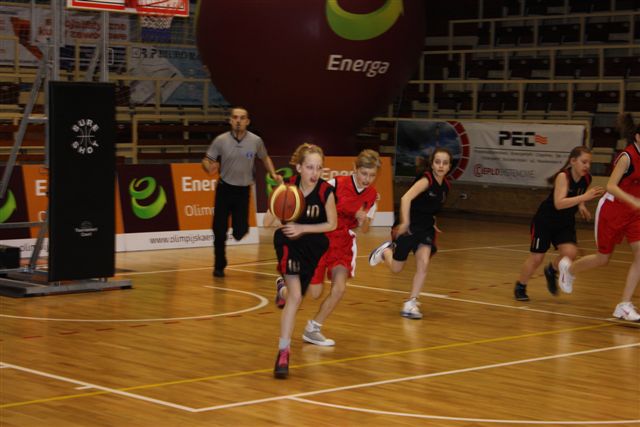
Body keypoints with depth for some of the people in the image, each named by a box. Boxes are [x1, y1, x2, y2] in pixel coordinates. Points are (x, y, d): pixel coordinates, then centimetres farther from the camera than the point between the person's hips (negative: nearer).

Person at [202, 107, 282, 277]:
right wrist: (209, 167, -27)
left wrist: (273, 174, -2)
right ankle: (219, 266, 19)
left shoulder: (256, 141, -6)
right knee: (220, 231, 1)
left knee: (240, 232, -6)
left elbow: (265, 158, 13)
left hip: (243, 191, 0)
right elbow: (206, 160, -4)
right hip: (224, 189, 0)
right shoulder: (221, 140, -9)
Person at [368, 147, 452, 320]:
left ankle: (411, 303, -3)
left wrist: (431, 223, 14)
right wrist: (405, 222, -41)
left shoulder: (445, 186, 1)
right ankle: (385, 250, 41)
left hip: (426, 228, 5)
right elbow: (406, 198, -34)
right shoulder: (426, 180, -21)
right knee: (396, 268, 8)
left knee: (423, 264, -14)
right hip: (410, 227, -5)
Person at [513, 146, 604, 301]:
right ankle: (520, 287, 23)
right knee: (536, 258, -2)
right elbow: (559, 203, -40)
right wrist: (584, 197, -46)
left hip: (565, 223, 5)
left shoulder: (586, 179, -8)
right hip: (545, 220, -5)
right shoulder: (563, 176, -27)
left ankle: (551, 271, 16)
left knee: (570, 253, -16)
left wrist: (581, 206, -4)